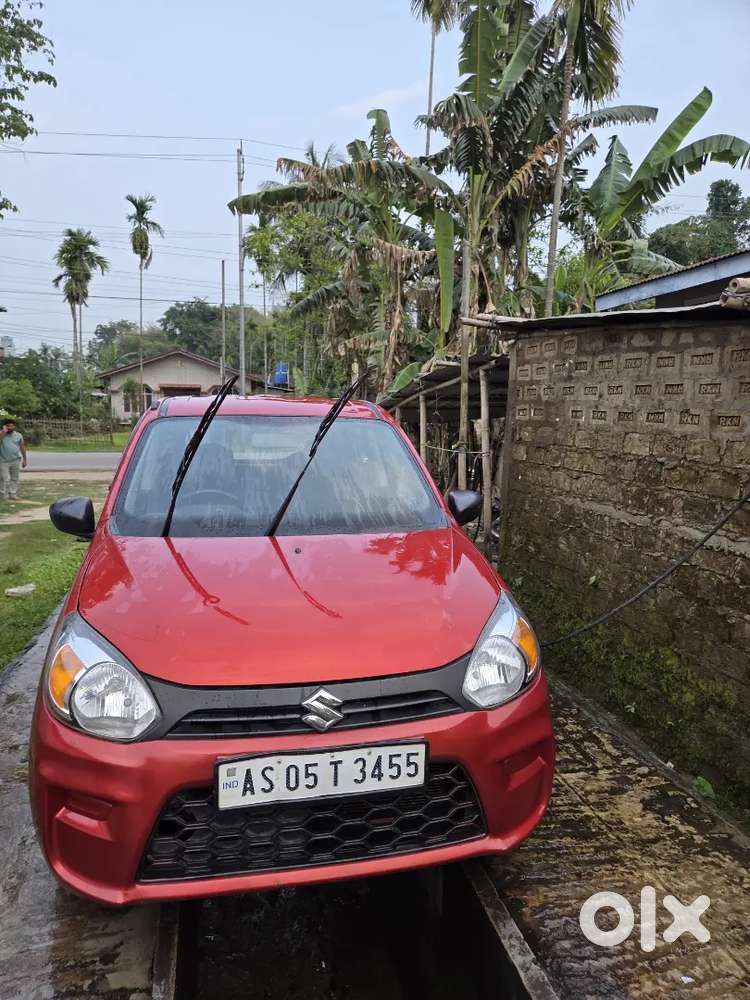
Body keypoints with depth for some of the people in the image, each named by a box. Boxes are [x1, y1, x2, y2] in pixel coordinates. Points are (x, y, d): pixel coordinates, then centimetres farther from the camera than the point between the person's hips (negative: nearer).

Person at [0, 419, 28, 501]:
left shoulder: (18, 435, 6)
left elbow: (22, 448, 10)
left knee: (14, 478, 8)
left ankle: (13, 494, 15)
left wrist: (24, 460, 8)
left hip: (15, 460, 3)